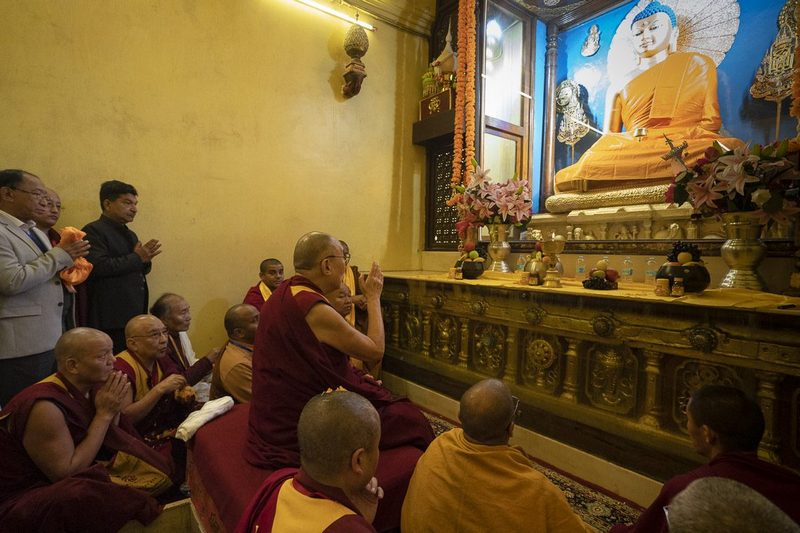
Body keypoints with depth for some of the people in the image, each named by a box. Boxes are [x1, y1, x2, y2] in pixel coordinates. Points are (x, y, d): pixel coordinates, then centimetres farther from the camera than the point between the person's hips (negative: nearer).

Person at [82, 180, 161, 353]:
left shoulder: (130, 234, 20)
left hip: (135, 315, 8)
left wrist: (145, 259, 1)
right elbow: (99, 267, -20)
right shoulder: (93, 231, -6)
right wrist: (137, 258, -13)